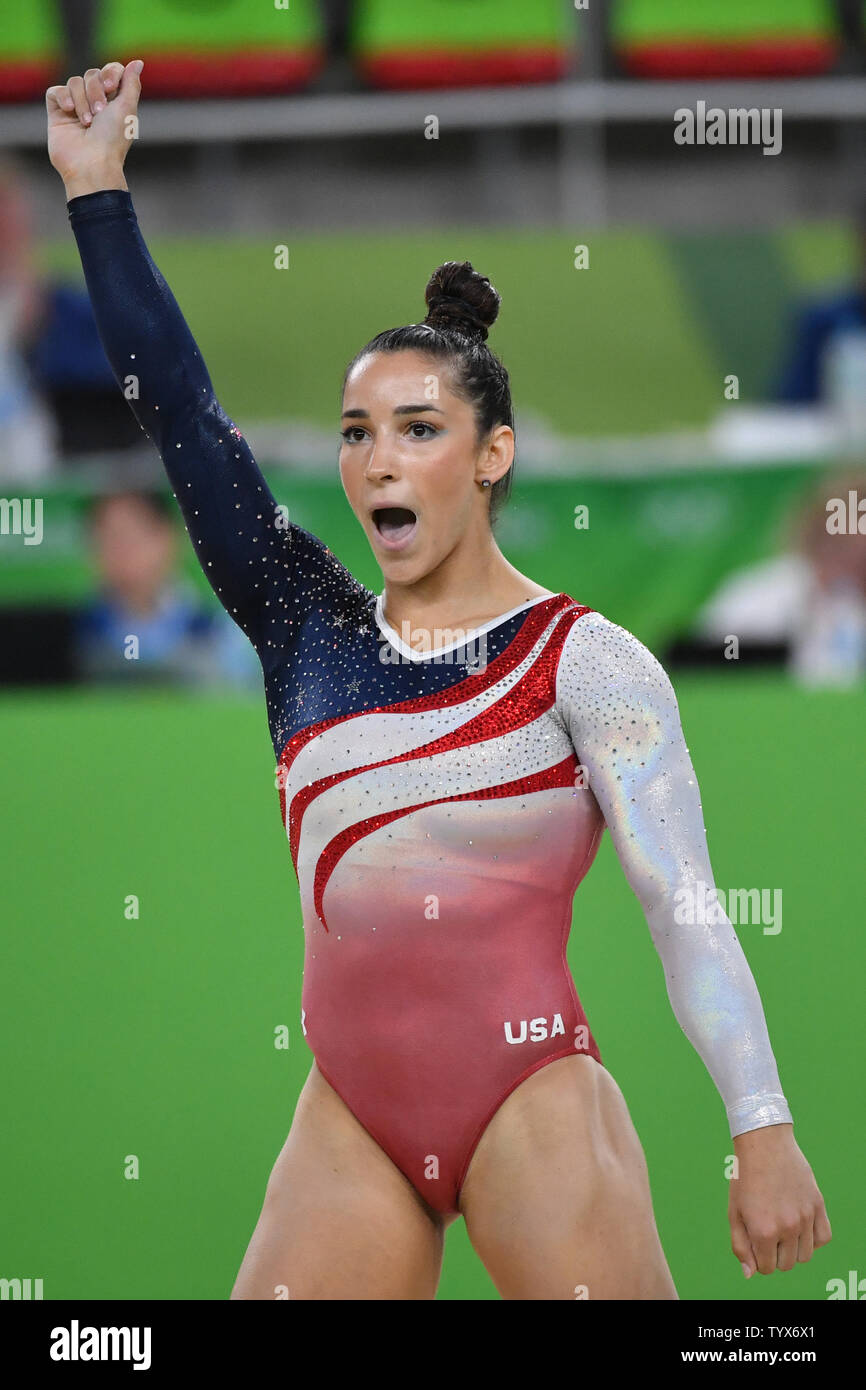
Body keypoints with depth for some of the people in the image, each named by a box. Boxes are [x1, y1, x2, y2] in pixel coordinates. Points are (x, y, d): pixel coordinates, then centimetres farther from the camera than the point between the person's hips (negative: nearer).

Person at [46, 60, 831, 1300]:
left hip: (533, 1106, -5)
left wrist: (764, 1130, -17)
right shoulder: (311, 629, 12)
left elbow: (684, 909, -7)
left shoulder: (582, 660, 0)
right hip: (351, 1117, 5)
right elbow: (179, 412, 8)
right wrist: (97, 191, 4)